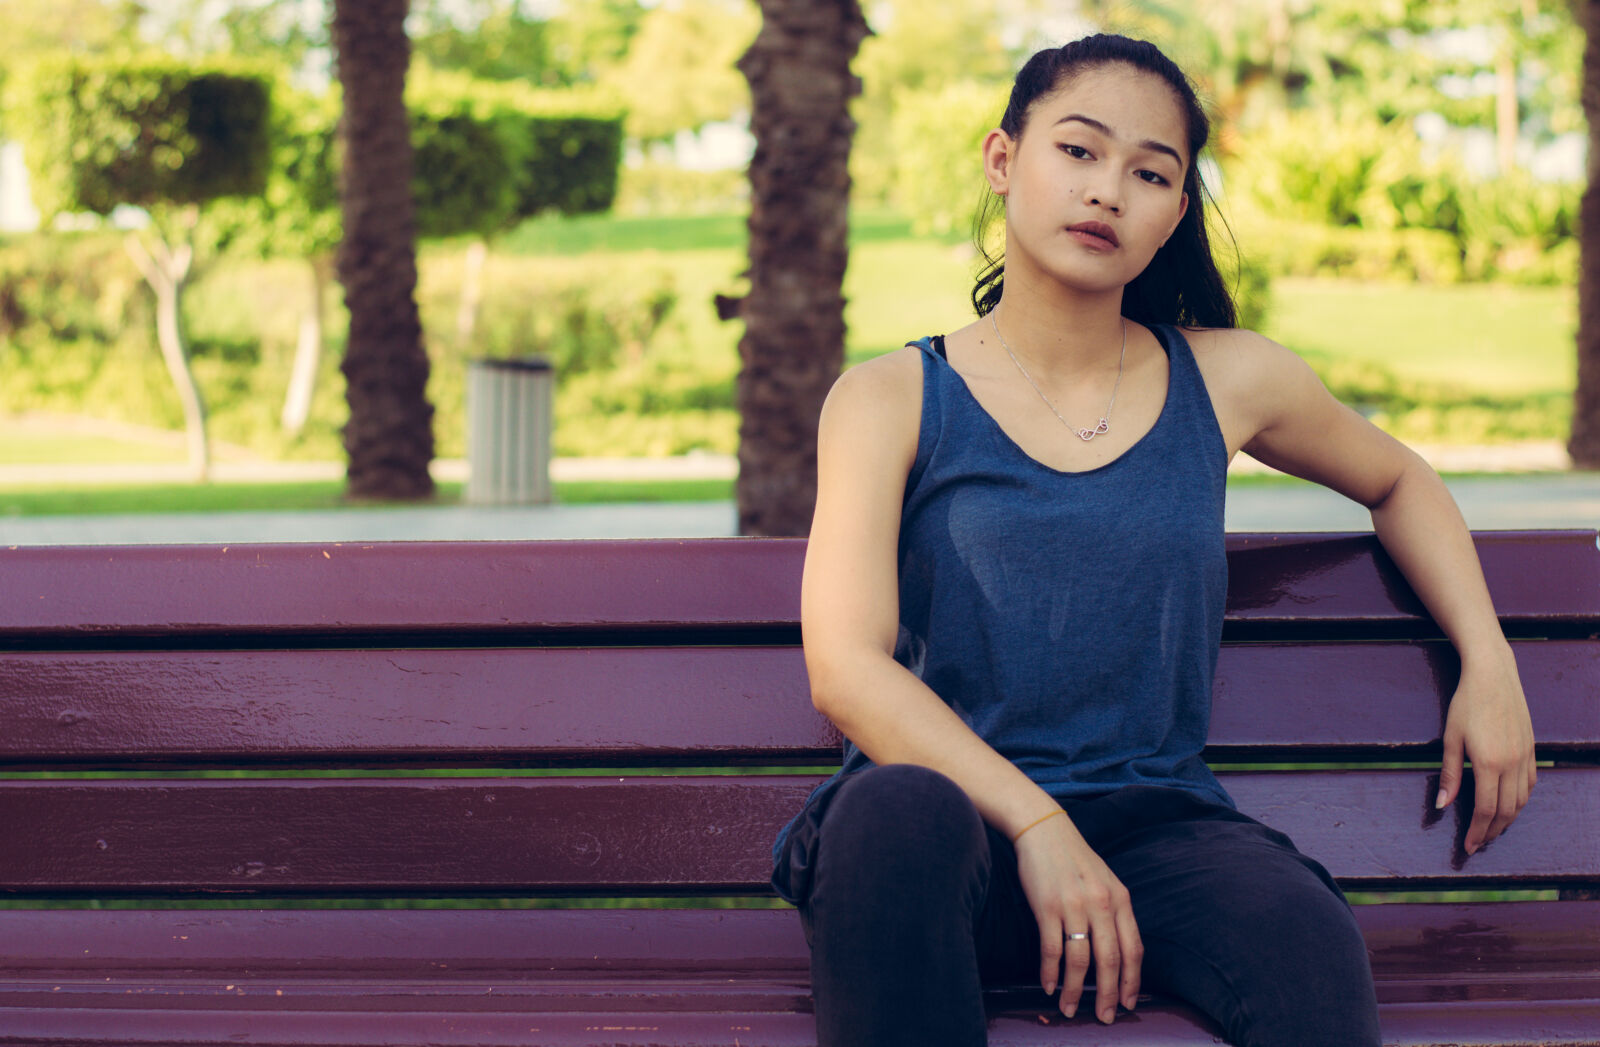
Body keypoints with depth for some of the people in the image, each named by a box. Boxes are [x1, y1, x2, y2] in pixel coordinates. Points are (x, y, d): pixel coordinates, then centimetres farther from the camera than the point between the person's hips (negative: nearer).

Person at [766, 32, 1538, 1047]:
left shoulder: (1230, 381, 13)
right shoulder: (890, 401, 5)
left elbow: (1400, 482, 34)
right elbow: (846, 666, -8)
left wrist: (1489, 667, 18)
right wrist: (1035, 825, -21)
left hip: (1157, 822, 1)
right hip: (961, 806, -1)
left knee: (1312, 945, -34)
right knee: (896, 810, -39)